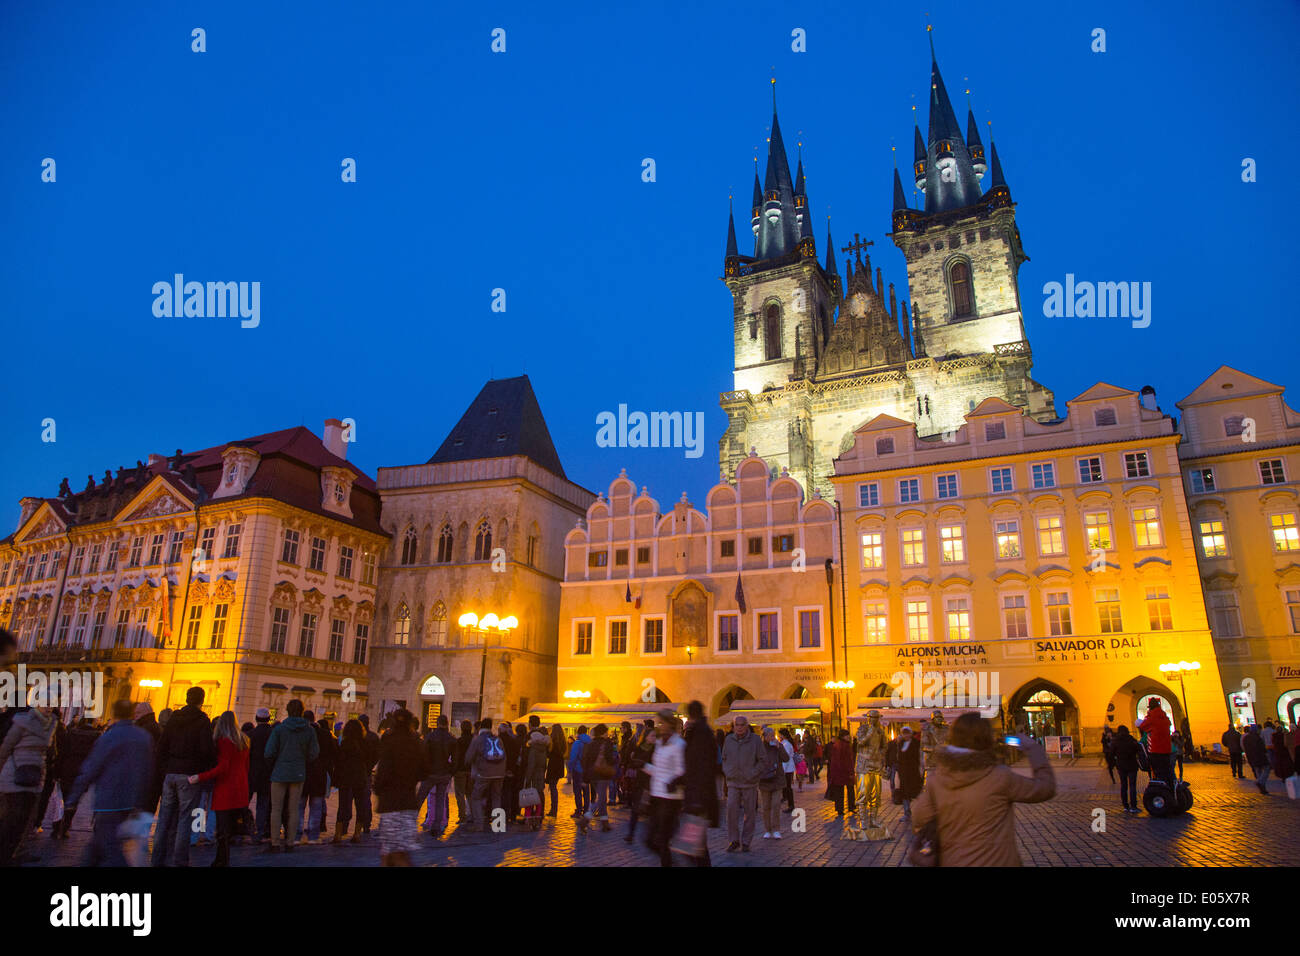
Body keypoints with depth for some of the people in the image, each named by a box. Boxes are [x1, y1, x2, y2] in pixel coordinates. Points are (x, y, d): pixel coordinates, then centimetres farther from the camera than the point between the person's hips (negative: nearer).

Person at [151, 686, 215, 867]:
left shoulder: (174, 719, 10)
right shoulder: (202, 721, -8)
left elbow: (162, 746, 10)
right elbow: (206, 749, -15)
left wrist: (165, 768, 15)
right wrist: (212, 763, 2)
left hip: (170, 774, 6)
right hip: (189, 775, -6)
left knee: (165, 818, 13)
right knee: (185, 819, -1)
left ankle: (158, 859, 17)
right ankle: (179, 860, 0)